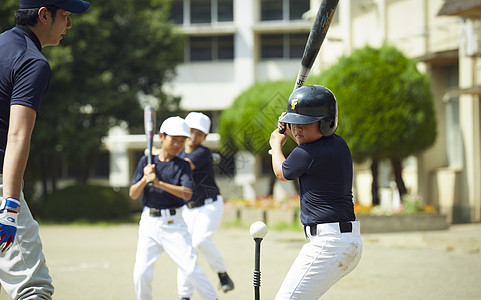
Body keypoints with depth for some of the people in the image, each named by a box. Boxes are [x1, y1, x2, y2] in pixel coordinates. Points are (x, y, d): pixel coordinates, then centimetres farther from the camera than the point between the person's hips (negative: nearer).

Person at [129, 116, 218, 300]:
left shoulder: (183, 166, 0)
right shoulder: (146, 161, 6)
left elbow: (187, 194, -16)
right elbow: (133, 194, 2)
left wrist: (159, 183, -26)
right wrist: (145, 178, -17)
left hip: (174, 223, -2)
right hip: (149, 223, 2)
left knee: (190, 269, -12)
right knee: (141, 273, -6)